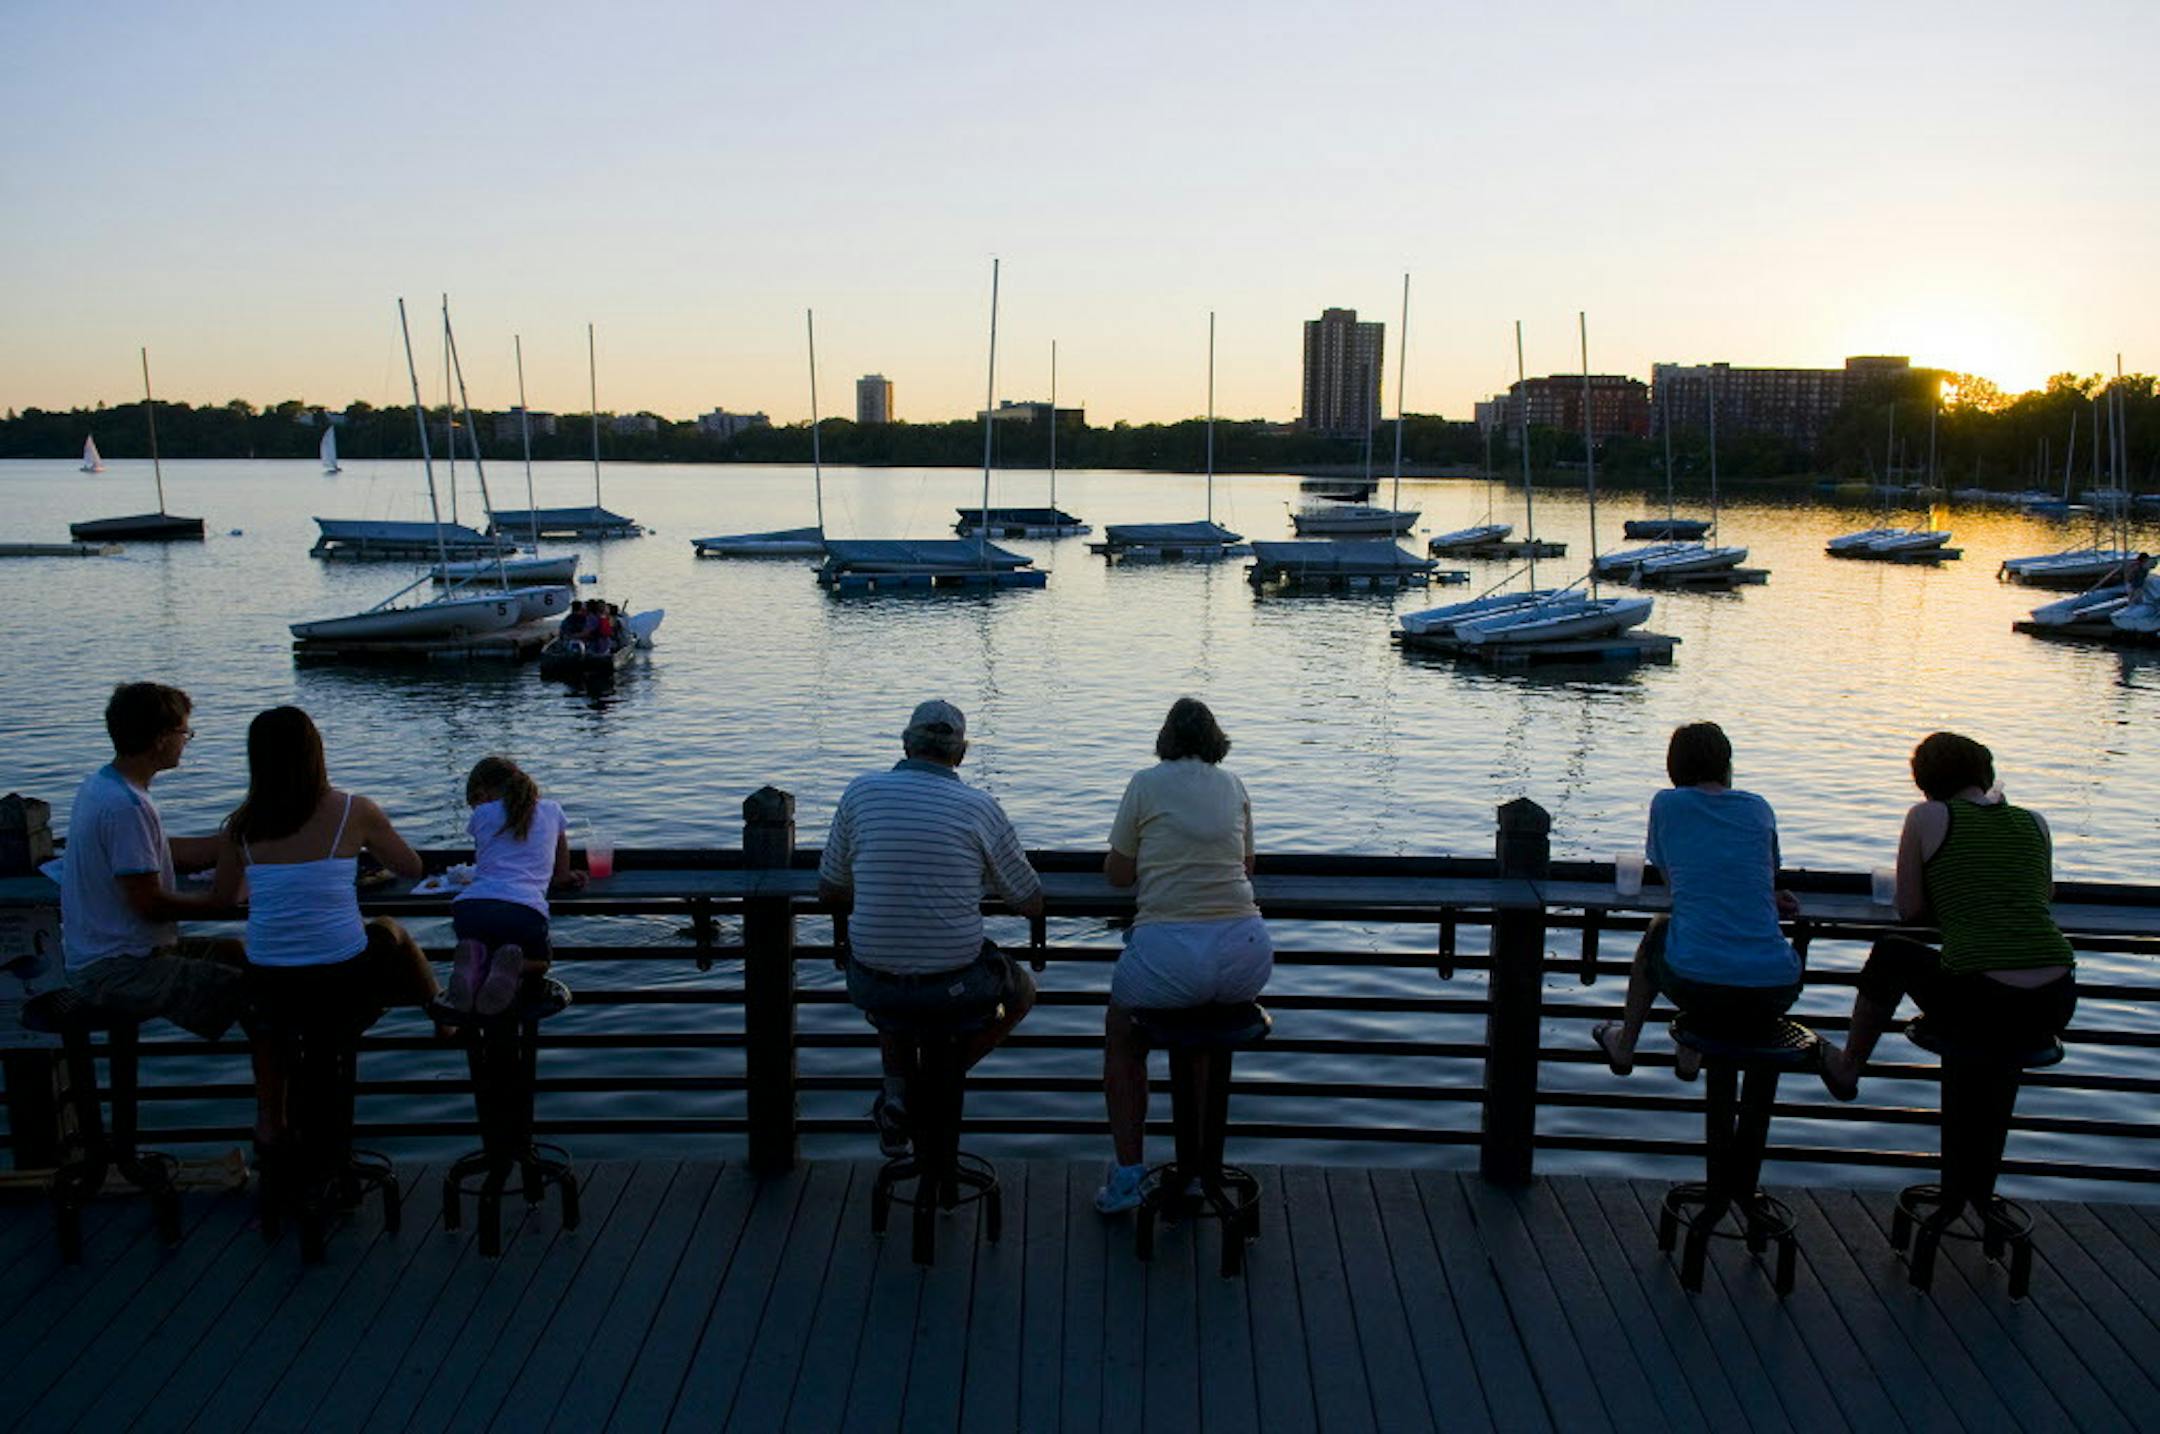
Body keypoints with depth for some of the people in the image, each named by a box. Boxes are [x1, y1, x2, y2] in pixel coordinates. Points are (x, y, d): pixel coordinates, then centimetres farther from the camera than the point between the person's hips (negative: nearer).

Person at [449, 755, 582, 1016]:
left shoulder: (482, 815, 20)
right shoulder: (552, 811, 22)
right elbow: (563, 875, 28)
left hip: (470, 907, 1)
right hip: (526, 911, -1)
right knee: (539, 964, 30)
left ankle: (474, 960, -4)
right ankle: (513, 966, -8)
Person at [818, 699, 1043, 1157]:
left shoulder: (861, 793, -3)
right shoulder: (980, 808, -7)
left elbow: (829, 891, 7)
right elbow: (1032, 904, 3)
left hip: (874, 980, 2)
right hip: (954, 981, -2)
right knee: (1022, 992, 31)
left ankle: (899, 1093, 23)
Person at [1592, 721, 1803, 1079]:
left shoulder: (1666, 804, 5)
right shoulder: (1760, 809, 10)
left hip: (1696, 989, -2)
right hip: (1774, 997, 2)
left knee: (1658, 932, 34)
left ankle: (1624, 1048, 50)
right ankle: (1691, 1055, 48)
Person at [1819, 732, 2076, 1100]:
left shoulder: (1927, 816, 1)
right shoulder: (2035, 822, 13)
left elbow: (1908, 910, 4)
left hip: (1981, 1008, -4)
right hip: (2056, 1008, 4)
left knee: (1891, 952, 26)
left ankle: (1847, 1068, 44)